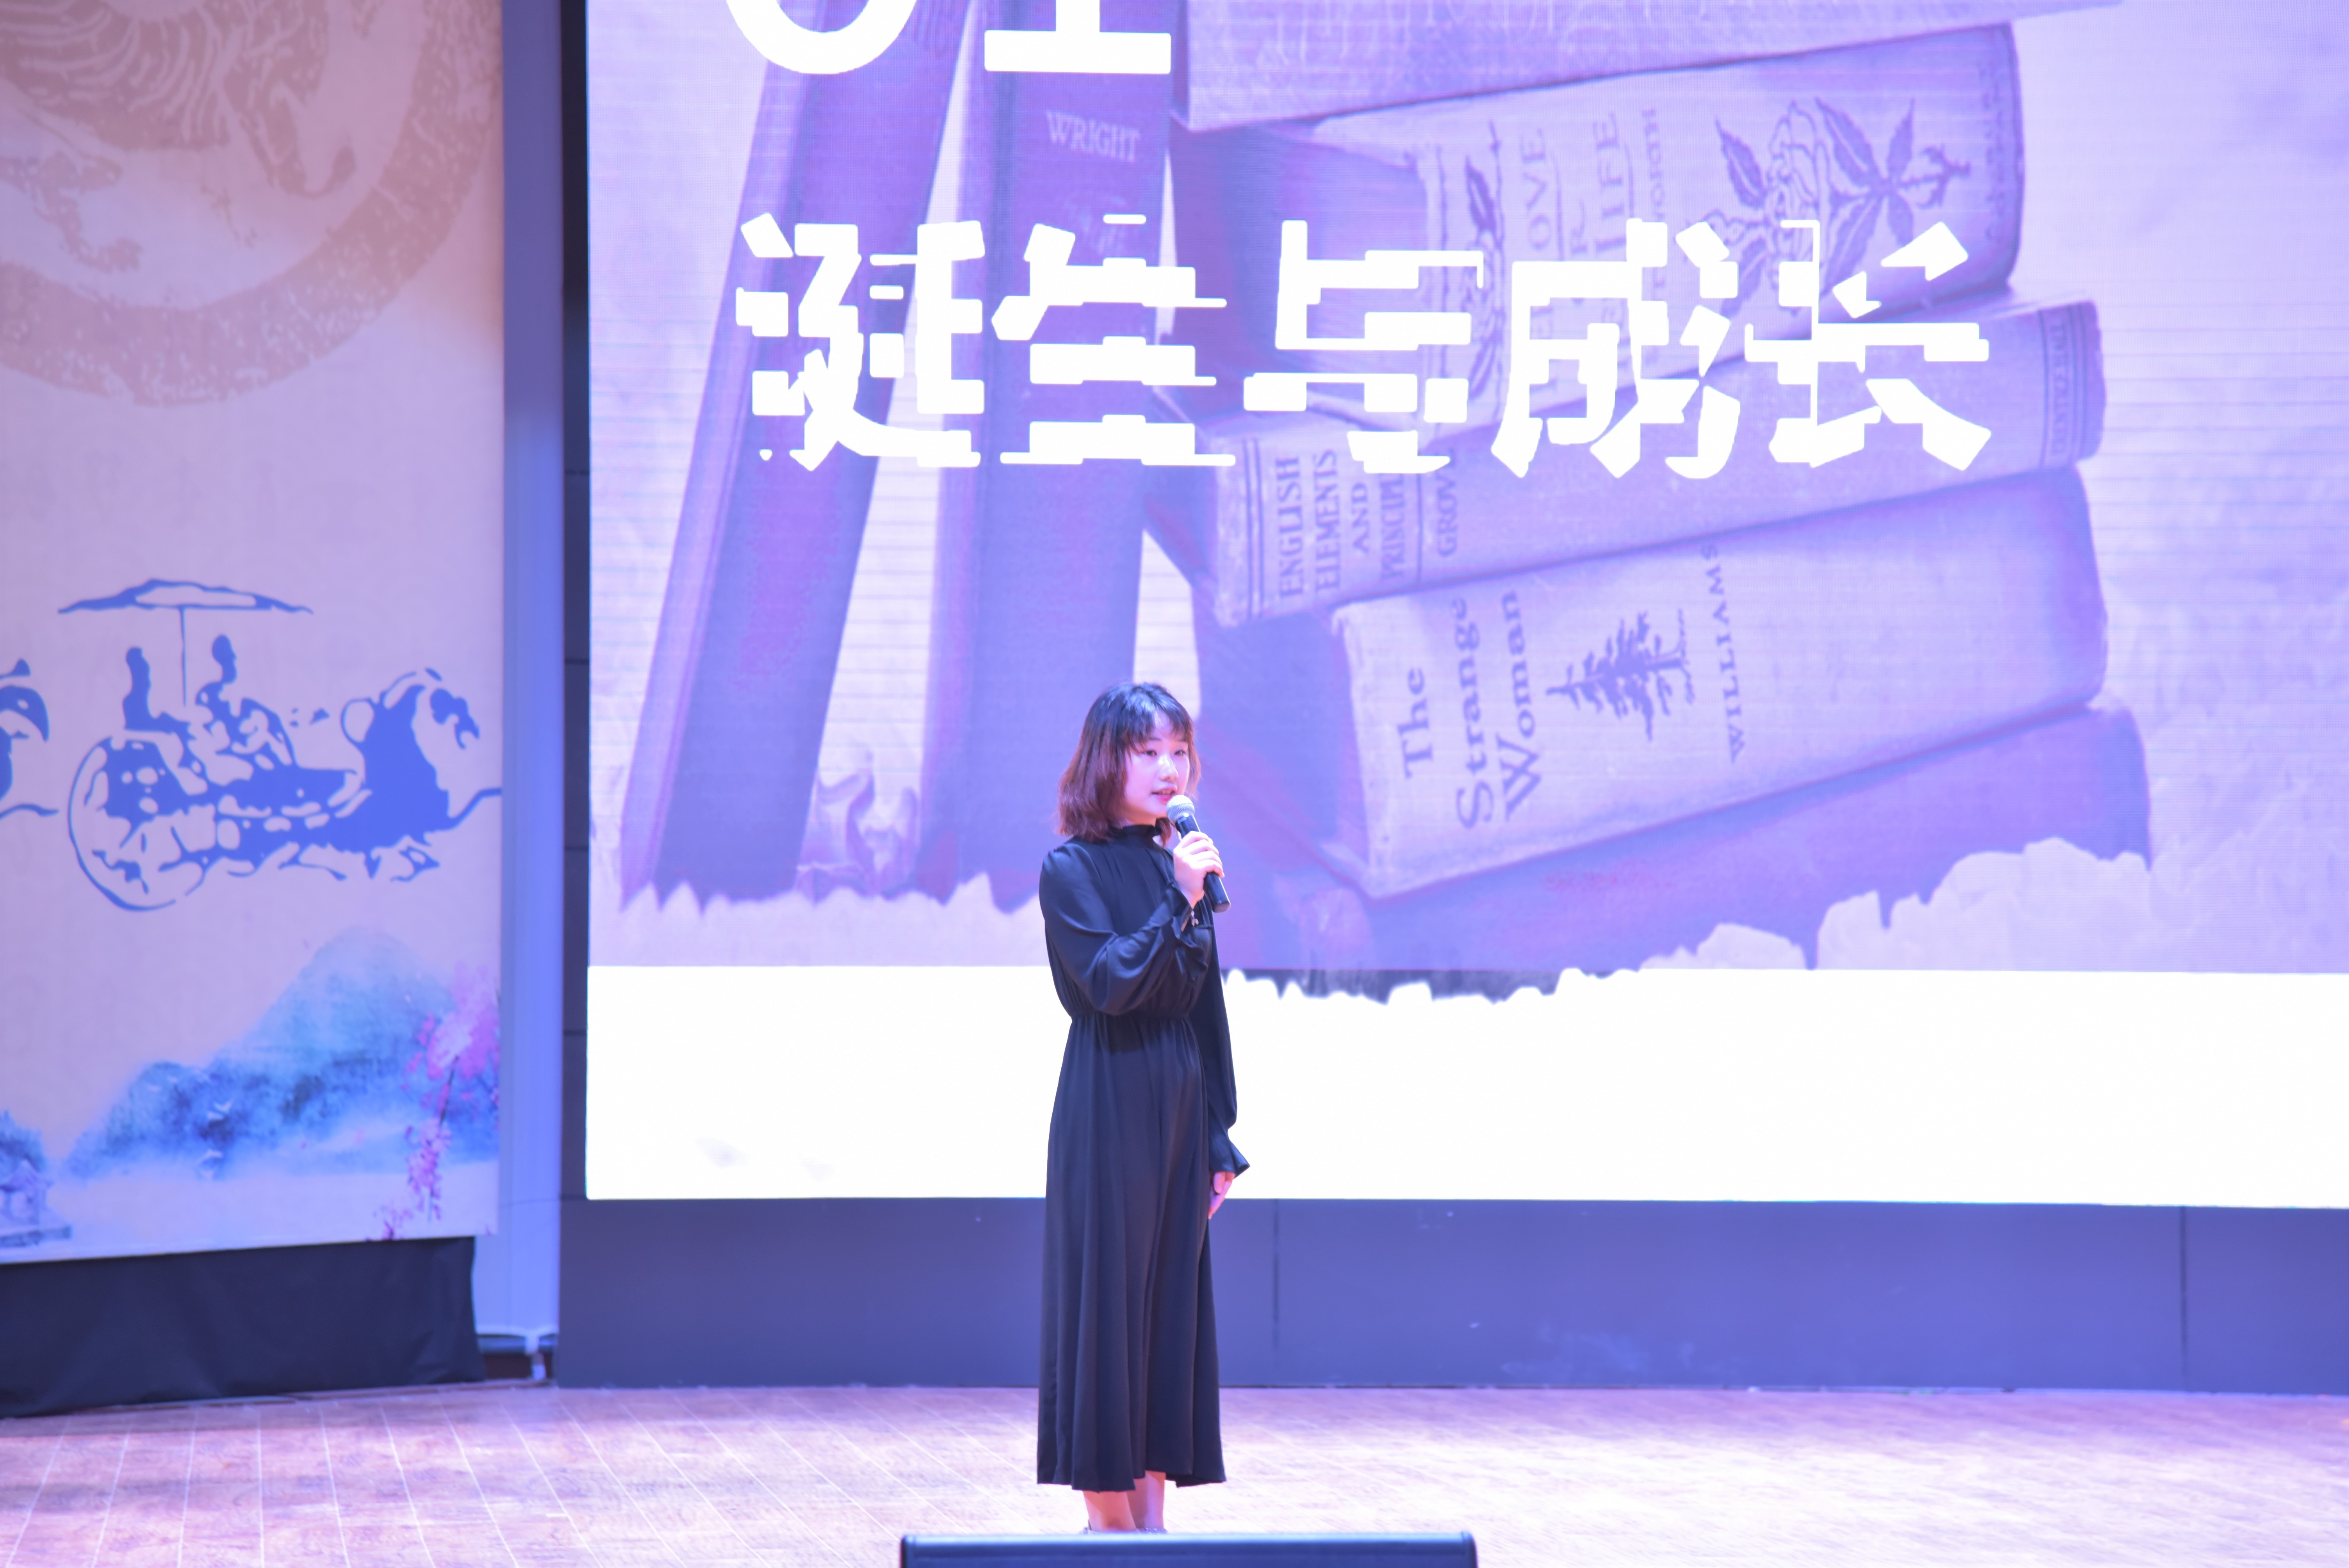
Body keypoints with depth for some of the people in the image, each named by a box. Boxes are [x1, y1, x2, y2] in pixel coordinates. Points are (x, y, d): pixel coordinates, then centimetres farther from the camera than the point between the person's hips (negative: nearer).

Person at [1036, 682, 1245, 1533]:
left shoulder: (1182, 864, 11)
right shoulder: (1072, 870, -6)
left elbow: (1207, 1008, 12)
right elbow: (1111, 984, -17)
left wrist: (1221, 1138, 10)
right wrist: (1179, 905, -22)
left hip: (1180, 1112, 6)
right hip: (1108, 1113, -6)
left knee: (1174, 1303, 6)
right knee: (1106, 1299, -3)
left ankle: (1152, 1510, 11)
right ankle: (1107, 1514, 3)